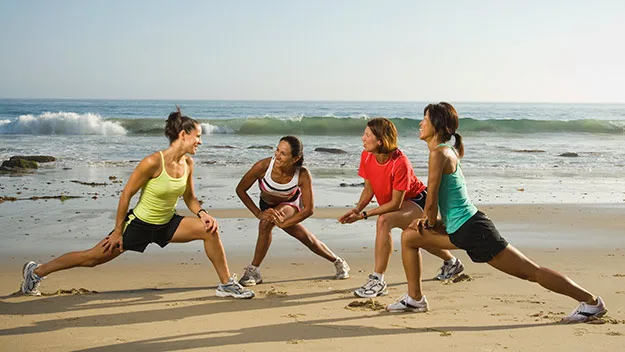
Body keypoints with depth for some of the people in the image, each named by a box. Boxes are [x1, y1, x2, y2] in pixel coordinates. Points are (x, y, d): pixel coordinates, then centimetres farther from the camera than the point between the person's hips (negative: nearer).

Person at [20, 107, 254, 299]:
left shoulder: (188, 163, -5)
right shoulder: (152, 162, -26)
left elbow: (189, 198, 9)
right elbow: (126, 194, -18)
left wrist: (202, 213, -11)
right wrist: (118, 231, -13)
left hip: (167, 225, 6)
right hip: (139, 224, -6)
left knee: (210, 230, -10)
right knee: (92, 258, 3)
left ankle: (226, 284, 2)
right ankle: (36, 271, 25)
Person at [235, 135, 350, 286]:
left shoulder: (303, 175, -35)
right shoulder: (263, 166, -35)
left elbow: (309, 209, -27)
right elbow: (240, 190, -20)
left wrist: (283, 223, -33)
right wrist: (258, 213, -23)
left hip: (290, 205, -2)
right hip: (266, 205, 2)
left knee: (267, 221, -29)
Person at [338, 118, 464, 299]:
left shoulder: (400, 163, -36)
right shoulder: (366, 157, -17)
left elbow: (396, 203, -31)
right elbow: (369, 188, -5)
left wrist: (365, 215, -34)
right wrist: (357, 209, -23)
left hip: (417, 200, -8)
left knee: (384, 221, -35)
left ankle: (377, 280, -30)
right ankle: (452, 262, 59)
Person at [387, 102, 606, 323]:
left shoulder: (439, 153, -18)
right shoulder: (448, 151, 11)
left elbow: (431, 200, -18)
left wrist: (431, 224, 0)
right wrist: (428, 221, 10)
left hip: (473, 230, -10)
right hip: (460, 231, 10)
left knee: (531, 272, -1)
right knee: (408, 237, 15)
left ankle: (591, 302, 10)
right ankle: (414, 299, 21)